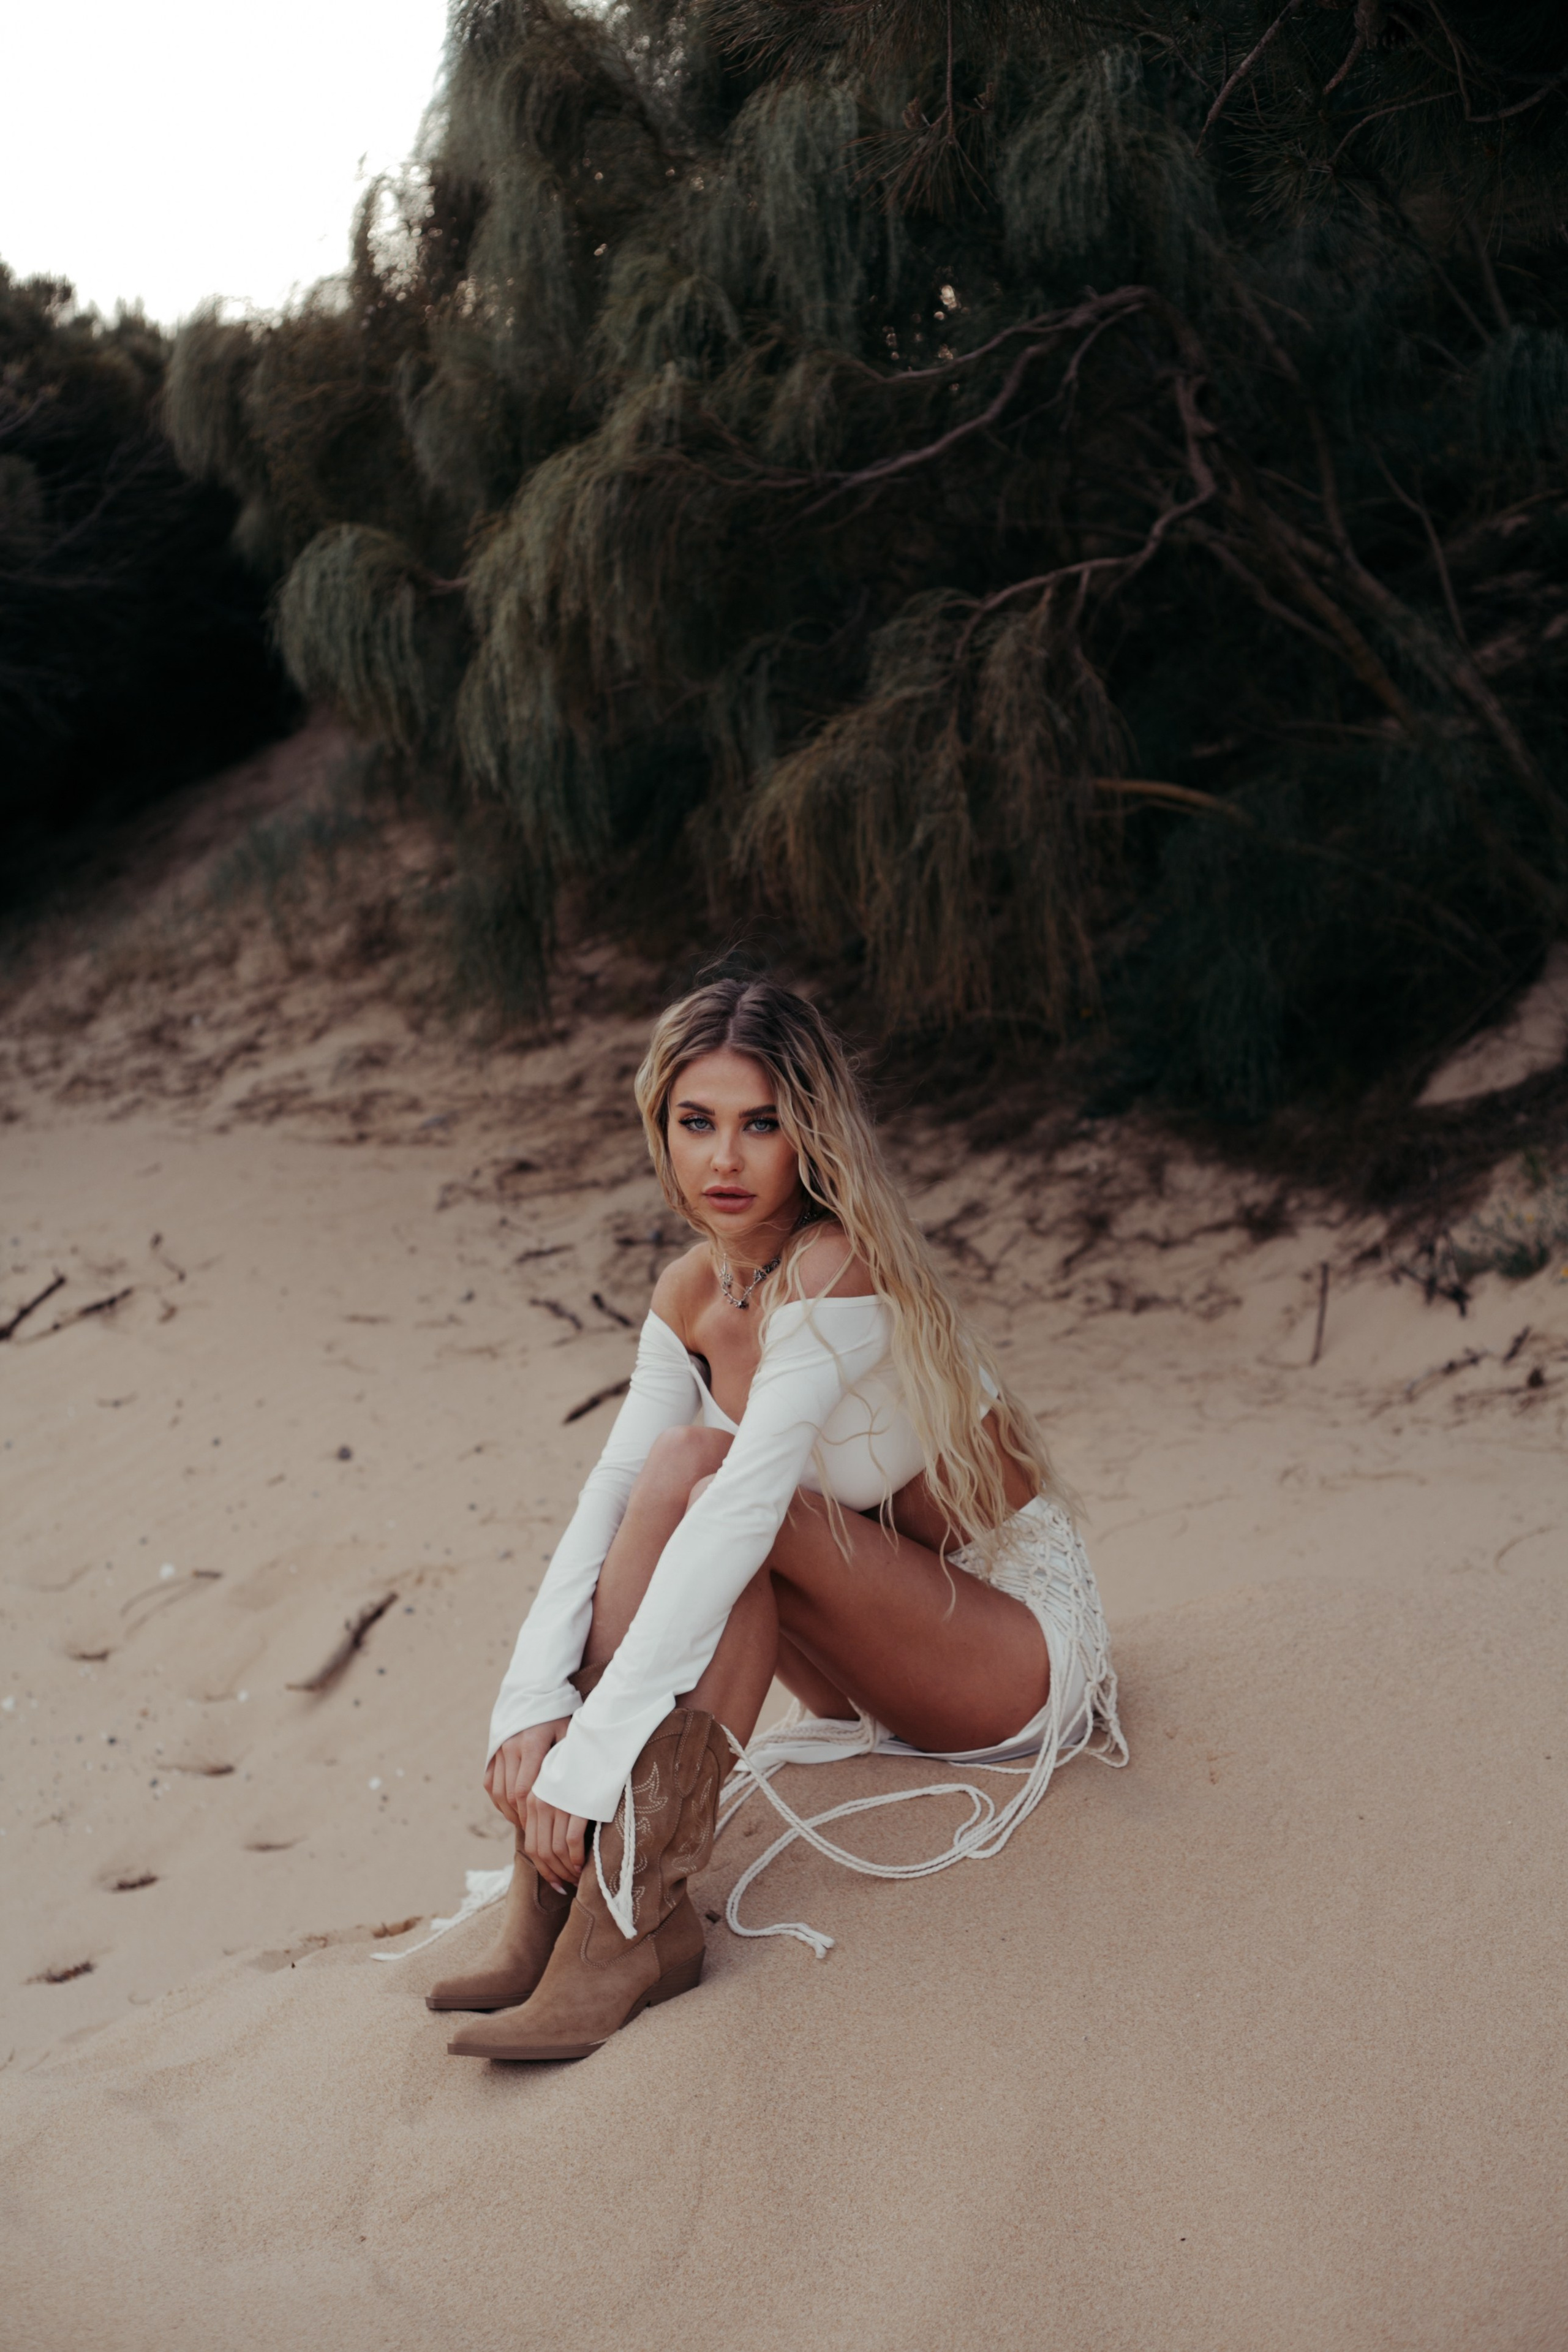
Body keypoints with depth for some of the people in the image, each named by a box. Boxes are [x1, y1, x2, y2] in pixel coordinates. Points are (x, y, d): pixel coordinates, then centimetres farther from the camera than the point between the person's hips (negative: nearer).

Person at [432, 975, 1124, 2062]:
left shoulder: (838, 1270, -26)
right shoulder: (693, 1293, -3)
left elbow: (739, 1520, -35)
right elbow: (609, 1498, -12)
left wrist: (592, 1755, -39)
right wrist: (533, 1704, -28)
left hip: (1023, 1636, -7)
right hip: (880, 1676, 7)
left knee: (699, 1468, -28)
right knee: (680, 1466, -19)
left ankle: (631, 1907, -29)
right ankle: (561, 1884, -24)